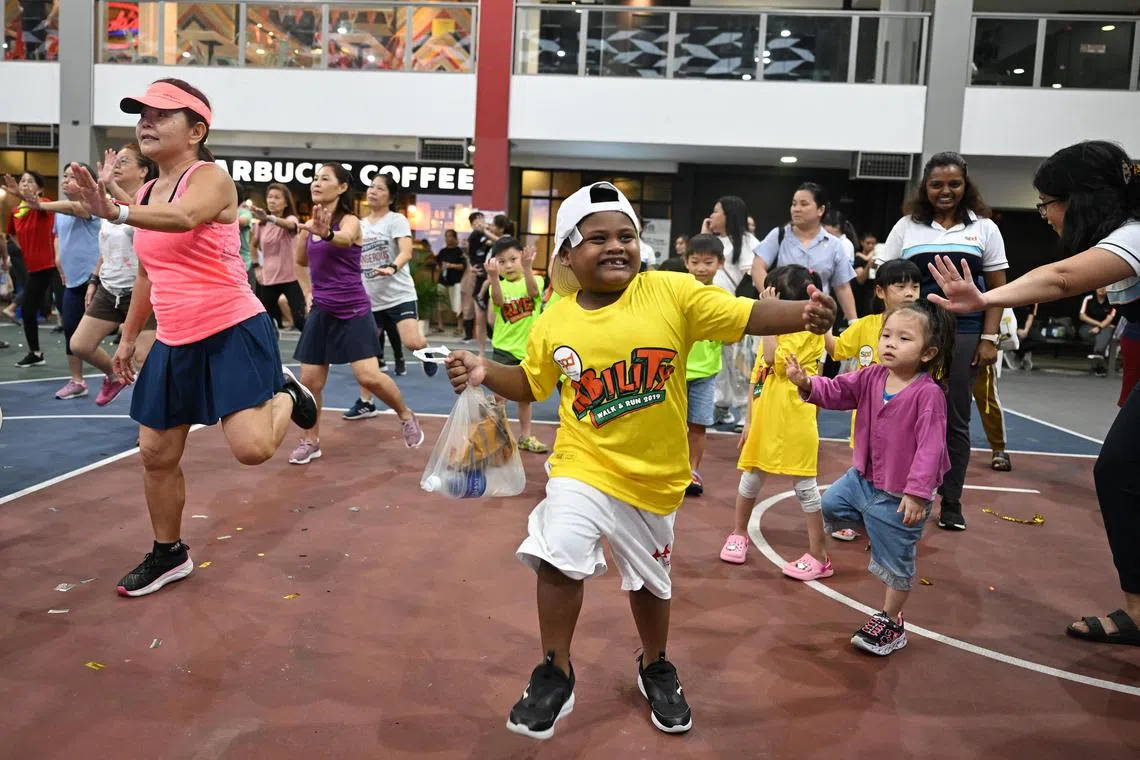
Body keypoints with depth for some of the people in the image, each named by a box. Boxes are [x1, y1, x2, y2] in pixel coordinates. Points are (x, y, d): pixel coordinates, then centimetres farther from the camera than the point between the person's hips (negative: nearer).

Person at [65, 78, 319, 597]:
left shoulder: (210, 178, -11)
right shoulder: (147, 193, 12)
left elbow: (184, 217, -36)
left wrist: (115, 213, -50)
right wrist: (129, 336, 25)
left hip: (234, 332, -7)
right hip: (175, 343, 8)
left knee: (251, 448, -19)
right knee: (156, 453, 10)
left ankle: (286, 395, 16)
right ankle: (168, 554, 31)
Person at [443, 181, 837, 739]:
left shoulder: (673, 293, -13)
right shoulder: (554, 324, -6)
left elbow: (746, 315, -16)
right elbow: (530, 384, 9)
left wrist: (804, 314, -33)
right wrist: (486, 373, -8)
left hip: (654, 474, 1)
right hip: (584, 463, 0)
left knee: (650, 579, 18)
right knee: (558, 555, -21)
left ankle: (655, 668, 48)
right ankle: (555, 674, 5)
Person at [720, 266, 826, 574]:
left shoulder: (809, 331, -10)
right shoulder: (774, 331, 15)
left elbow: (774, 359, -22)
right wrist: (749, 420, 15)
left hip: (794, 425, -7)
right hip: (764, 421, 7)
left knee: (805, 485, 0)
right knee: (751, 478, 15)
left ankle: (818, 556, 9)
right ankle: (738, 533, 35)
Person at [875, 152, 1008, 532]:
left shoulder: (984, 228, 7)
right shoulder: (907, 226, 7)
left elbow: (997, 289, 6)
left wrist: (989, 338, -2)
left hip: (963, 335, 0)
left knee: (955, 420, 6)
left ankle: (951, 503, 17)